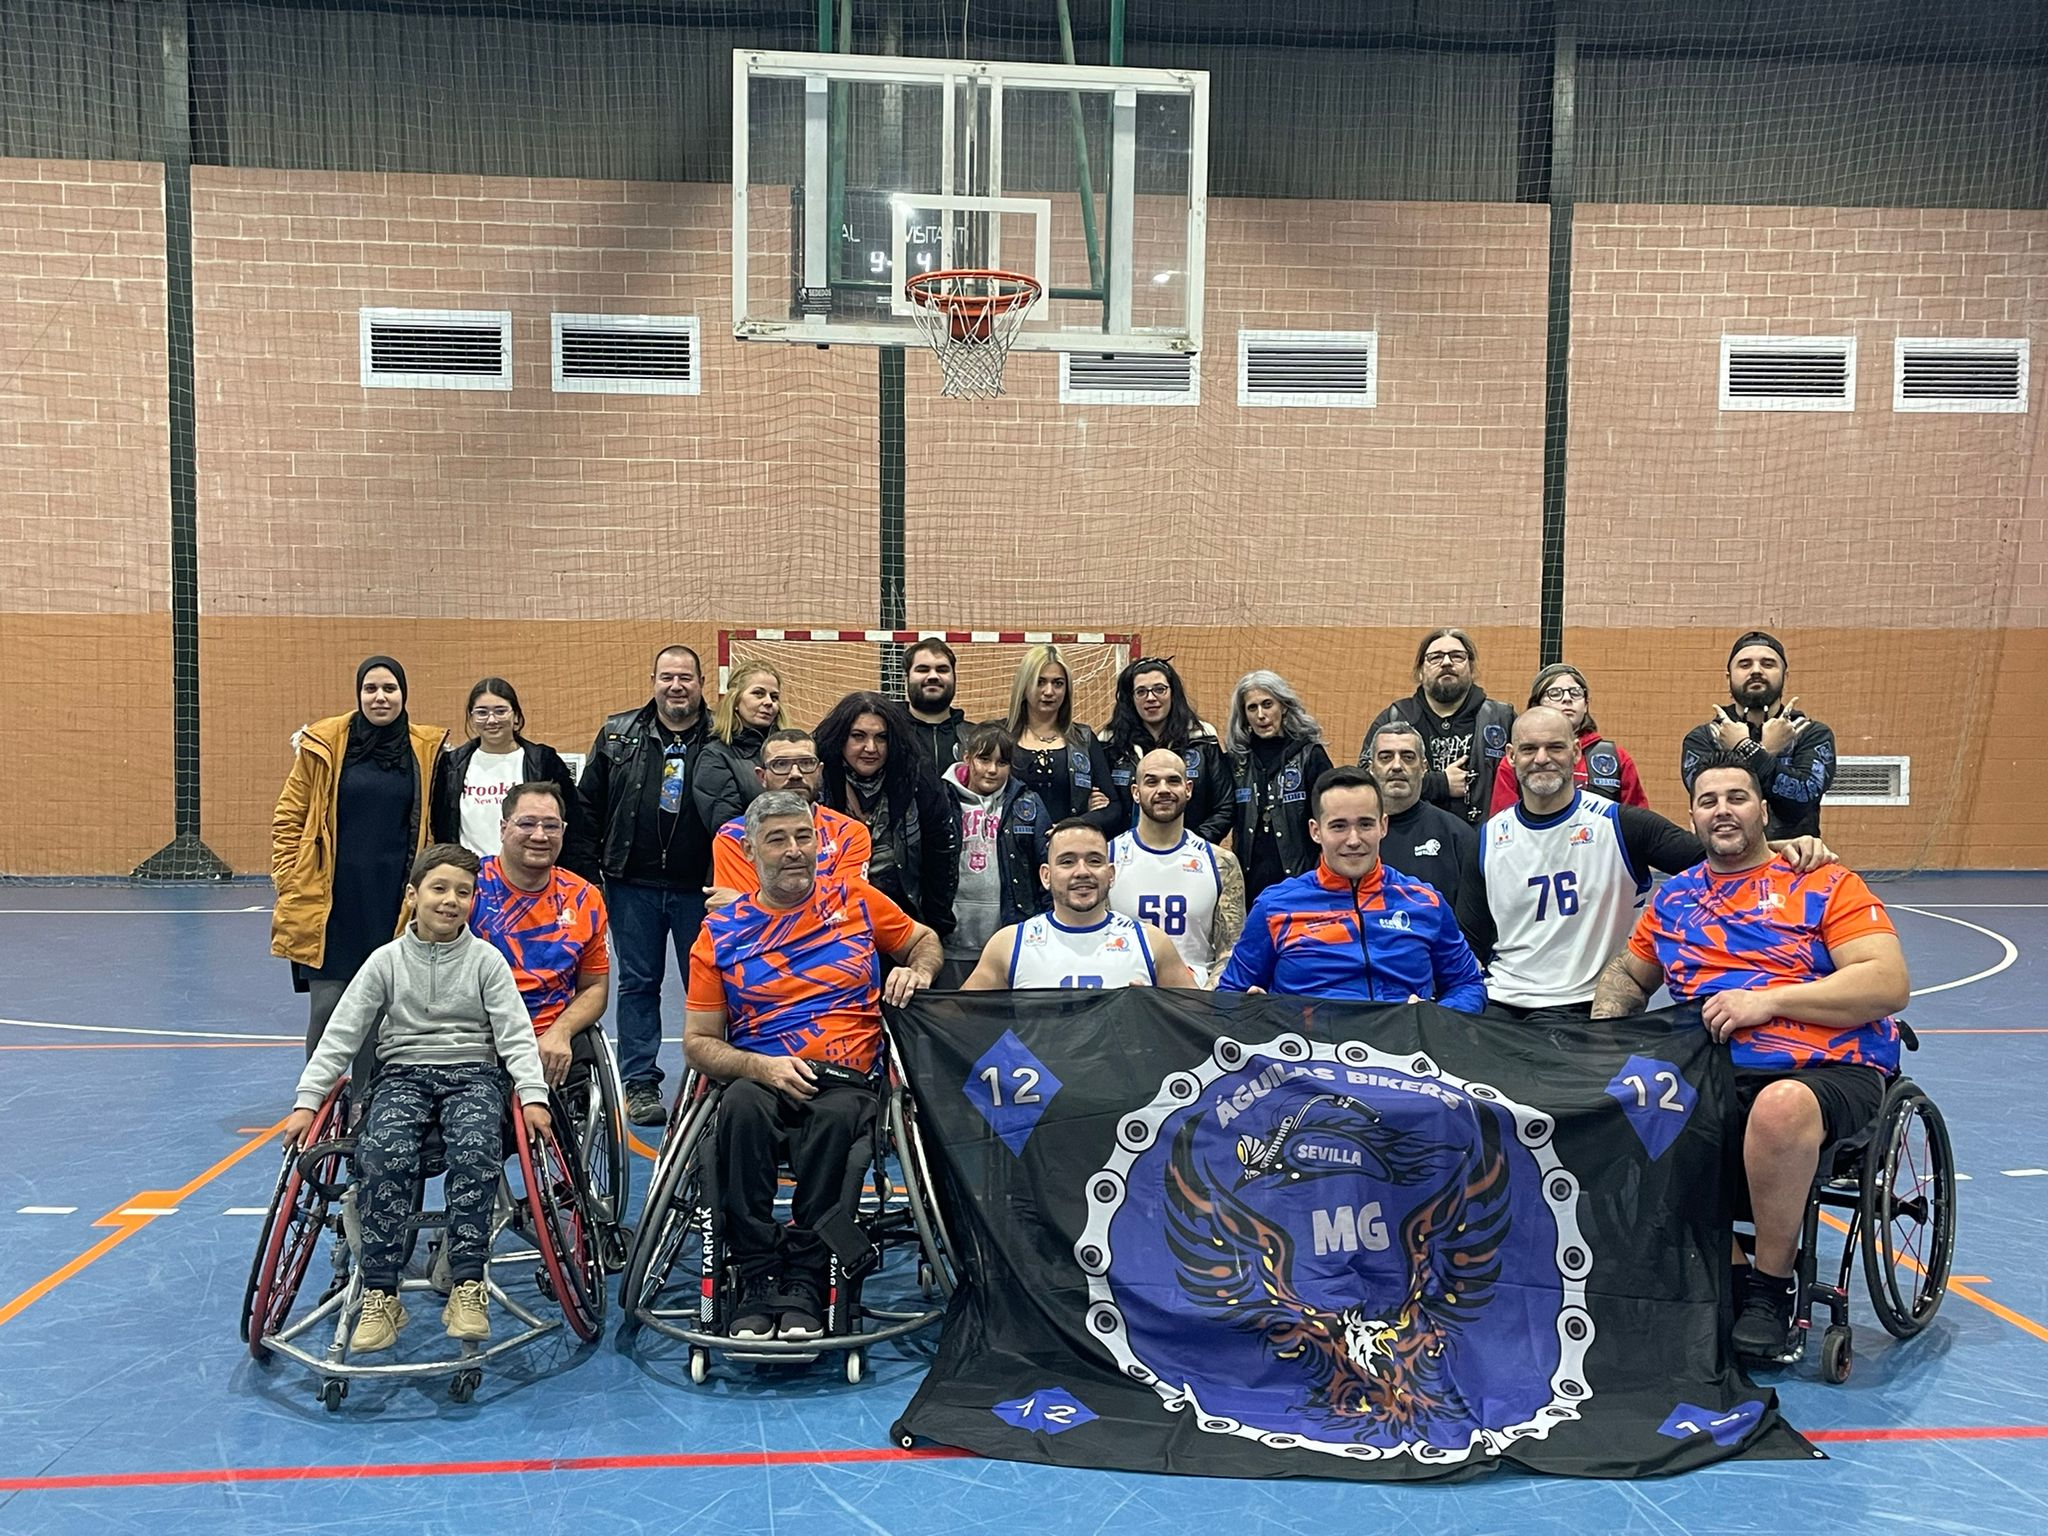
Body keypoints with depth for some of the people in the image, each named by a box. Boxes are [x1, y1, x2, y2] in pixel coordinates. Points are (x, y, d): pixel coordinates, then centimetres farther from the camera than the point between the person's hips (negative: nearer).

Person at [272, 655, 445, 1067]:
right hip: (333, 899, -1)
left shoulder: (426, 749, 3)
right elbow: (288, 817, 4)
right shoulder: (325, 744, 0)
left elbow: (435, 825, 11)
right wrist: (291, 884, -2)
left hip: (395, 902, 1)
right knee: (327, 1003, -2)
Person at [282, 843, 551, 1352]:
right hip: (402, 1075, 1)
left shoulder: (486, 960, 4)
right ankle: (380, 1295, -24)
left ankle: (468, 1287, -27)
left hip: (473, 1074, -1)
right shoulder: (387, 961, 6)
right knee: (384, 1153, -30)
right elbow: (340, 1034, 4)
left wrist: (532, 1095, -15)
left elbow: (515, 1033, -1)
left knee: (476, 1150, -32)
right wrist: (307, 1100, -5)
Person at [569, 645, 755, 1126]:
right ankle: (639, 1083, 16)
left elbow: (748, 811, 0)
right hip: (633, 885, 1)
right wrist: (584, 873, 3)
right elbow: (588, 806, 8)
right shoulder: (618, 735, 5)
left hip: (698, 887, -1)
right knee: (638, 984, 8)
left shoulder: (721, 745, -1)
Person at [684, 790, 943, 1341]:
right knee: (742, 1106, -36)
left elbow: (924, 940, 28)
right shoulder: (720, 933, 11)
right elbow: (698, 1042, 9)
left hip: (847, 1082, 0)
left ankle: (804, 1285, -26)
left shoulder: (856, 901, 12)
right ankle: (758, 1281, -27)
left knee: (835, 1117, -37)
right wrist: (761, 1066, -10)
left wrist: (917, 971, 3)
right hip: (761, 1080, 1)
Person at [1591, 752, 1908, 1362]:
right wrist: (1606, 1024, 10)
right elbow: (1628, 973, 34)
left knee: (1782, 1106, -41)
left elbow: (1889, 983, -5)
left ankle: (1769, 1288, -18)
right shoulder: (1673, 898, 21)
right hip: (1711, 1073, 4)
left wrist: (1767, 1000, -13)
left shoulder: (1825, 885, 7)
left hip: (1828, 1069, -4)